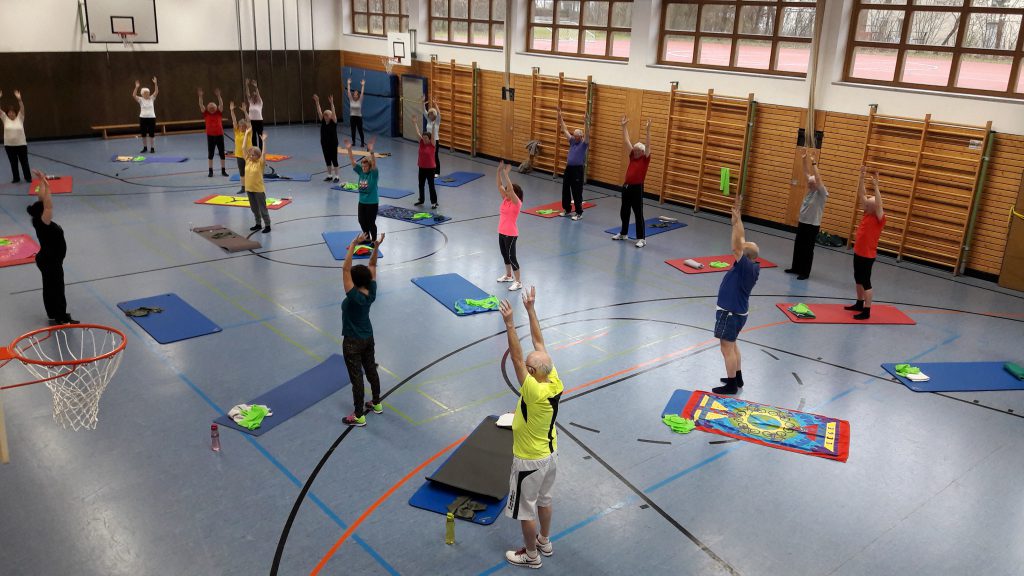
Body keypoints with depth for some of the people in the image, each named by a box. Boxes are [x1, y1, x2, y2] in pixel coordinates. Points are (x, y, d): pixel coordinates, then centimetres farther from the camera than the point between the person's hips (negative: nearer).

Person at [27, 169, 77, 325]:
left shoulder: (39, 221, -3)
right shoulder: (42, 224, -27)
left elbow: (42, 199, 3)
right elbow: (48, 205, -40)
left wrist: (42, 181, 3)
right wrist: (46, 186, -45)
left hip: (47, 260, 9)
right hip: (50, 263, -9)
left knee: (50, 288, 20)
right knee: (56, 289, 2)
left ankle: (54, 315, 34)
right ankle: (60, 319, 13)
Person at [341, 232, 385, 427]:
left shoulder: (354, 296, -29)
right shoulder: (371, 292, -11)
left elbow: (345, 268, -35)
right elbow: (372, 266, -2)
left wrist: (353, 245, -38)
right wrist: (376, 246, -11)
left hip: (353, 343, -7)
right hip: (368, 338, 7)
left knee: (356, 377, 4)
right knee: (371, 370, 22)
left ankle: (359, 416, 15)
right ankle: (376, 403, 40)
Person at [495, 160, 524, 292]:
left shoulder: (516, 203, -16)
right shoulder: (505, 200, 4)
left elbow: (511, 189, -31)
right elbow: (499, 185, 0)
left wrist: (506, 174, -34)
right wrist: (499, 171, -11)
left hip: (510, 234, -8)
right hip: (501, 232, 8)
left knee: (511, 257, -3)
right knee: (505, 255, 21)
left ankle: (518, 282, 7)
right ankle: (508, 276, 39)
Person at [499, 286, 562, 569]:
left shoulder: (534, 392, -35)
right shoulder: (555, 381, -15)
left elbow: (516, 359, -39)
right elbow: (539, 342, -10)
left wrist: (510, 324, -43)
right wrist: (530, 309, -8)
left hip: (530, 461, -8)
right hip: (550, 453, 8)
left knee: (526, 510, 13)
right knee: (544, 500, 27)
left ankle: (530, 555, 32)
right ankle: (545, 543, 47)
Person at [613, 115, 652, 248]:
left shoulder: (645, 159, -5)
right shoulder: (632, 157, 9)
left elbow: (647, 145, -17)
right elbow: (626, 141, 10)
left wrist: (647, 130, -25)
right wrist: (624, 126, 7)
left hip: (637, 188, -6)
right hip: (626, 186, 6)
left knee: (638, 214, -3)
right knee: (624, 212, 16)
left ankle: (642, 238, 3)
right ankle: (623, 233, 32)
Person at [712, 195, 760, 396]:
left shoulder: (746, 267, -26)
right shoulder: (753, 266, -4)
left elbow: (737, 245, -35)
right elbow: (740, 241, 1)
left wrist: (736, 219, -36)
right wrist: (736, 216, -2)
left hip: (731, 313, -10)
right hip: (738, 311, 10)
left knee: (727, 347, 1)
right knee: (732, 344, 23)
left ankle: (731, 385, 10)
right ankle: (737, 377, 34)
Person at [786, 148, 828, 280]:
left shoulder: (822, 194, -14)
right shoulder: (811, 190, 5)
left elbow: (818, 178, -29)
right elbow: (806, 173, 6)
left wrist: (814, 164, -28)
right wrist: (804, 159, -2)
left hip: (812, 225, -7)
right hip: (802, 222, 7)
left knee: (807, 249, -1)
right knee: (797, 246, 14)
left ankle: (805, 272, 7)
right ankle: (795, 268, 26)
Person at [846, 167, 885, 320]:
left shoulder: (879, 218, -16)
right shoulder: (867, 214, 3)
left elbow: (879, 204, -35)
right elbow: (862, 194, 4)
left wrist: (876, 186, -40)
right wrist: (862, 177, -4)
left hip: (868, 255, -8)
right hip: (858, 252, 8)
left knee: (866, 281, -4)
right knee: (858, 279, 18)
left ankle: (867, 311, 2)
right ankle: (859, 304, 32)